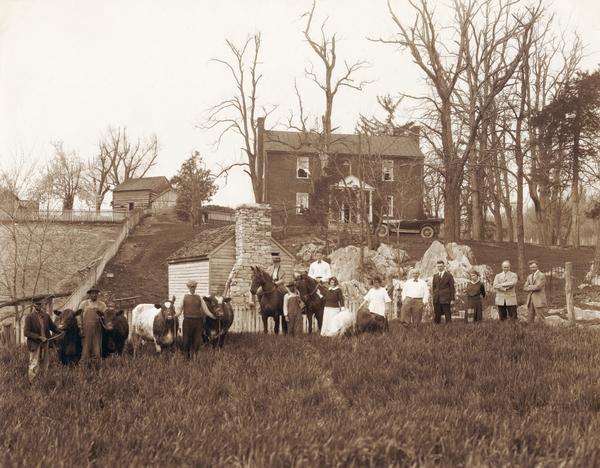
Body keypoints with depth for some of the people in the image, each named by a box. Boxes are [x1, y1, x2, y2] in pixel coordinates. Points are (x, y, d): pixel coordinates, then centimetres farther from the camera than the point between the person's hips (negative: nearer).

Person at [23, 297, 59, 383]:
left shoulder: (46, 315, 7)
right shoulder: (30, 317, -10)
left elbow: (53, 327, 14)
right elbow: (26, 332, -14)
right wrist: (39, 337, -20)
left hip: (45, 344, 6)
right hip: (35, 345, -6)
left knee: (44, 365, 10)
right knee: (34, 366, -4)